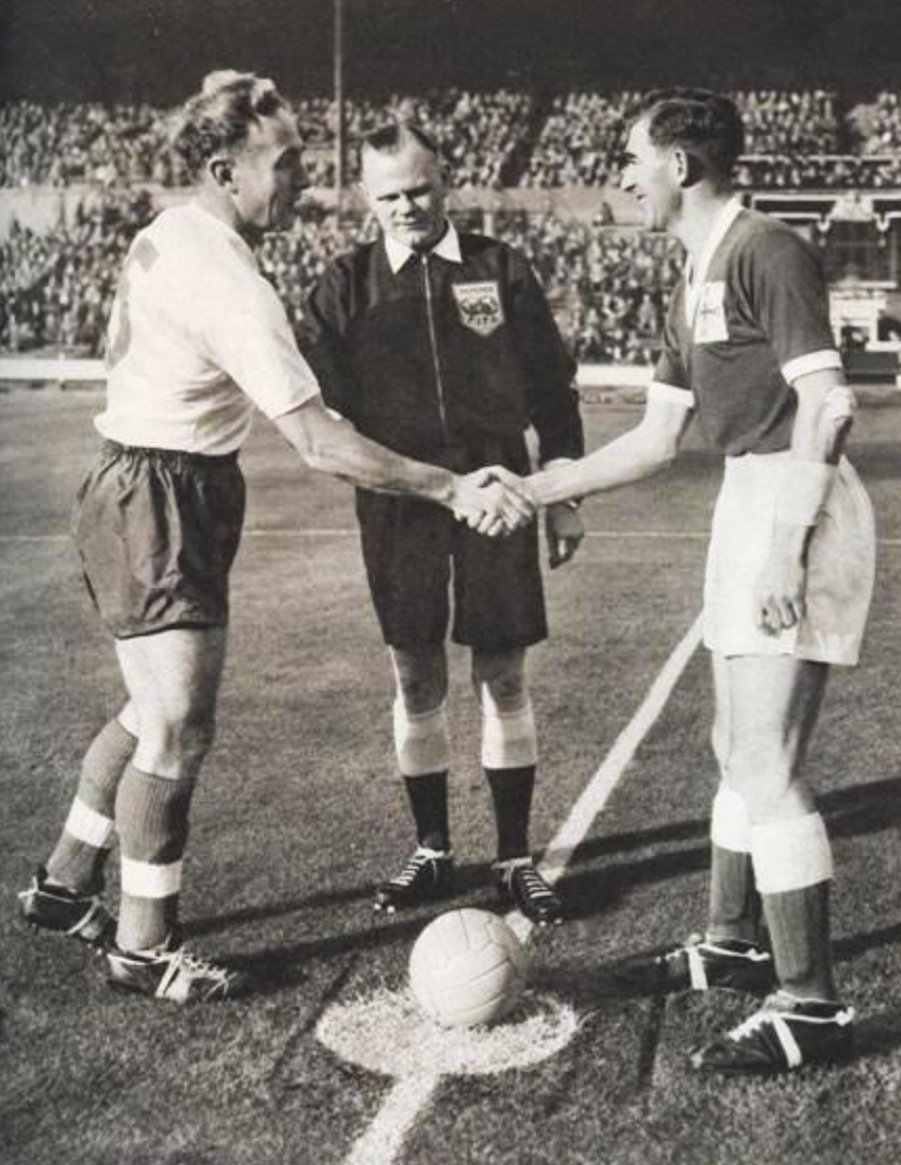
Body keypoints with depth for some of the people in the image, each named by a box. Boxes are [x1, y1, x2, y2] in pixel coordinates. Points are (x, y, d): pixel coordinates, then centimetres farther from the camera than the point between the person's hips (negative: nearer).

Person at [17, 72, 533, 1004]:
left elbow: (116, 346, 20)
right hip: (163, 506, -10)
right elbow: (319, 441, -30)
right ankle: (144, 948, 12)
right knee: (178, 732, -2)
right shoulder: (232, 287, -24)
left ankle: (66, 885, 34)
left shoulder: (163, 235, 7)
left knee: (155, 711, 19)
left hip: (134, 490, 10)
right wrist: (451, 489, -29)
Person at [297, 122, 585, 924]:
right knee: (416, 676, 7)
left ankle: (517, 856, 16)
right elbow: (317, 394, 0)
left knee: (503, 674, 3)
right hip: (398, 496, 1)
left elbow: (552, 388, 8)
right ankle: (431, 850, 23)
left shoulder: (501, 269, 4)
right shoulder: (347, 284, 4)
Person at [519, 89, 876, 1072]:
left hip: (794, 507, -10)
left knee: (766, 769, -8)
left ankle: (812, 1006, 3)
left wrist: (785, 547, -23)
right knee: (738, 751, 18)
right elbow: (656, 439, 19)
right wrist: (535, 488, 17)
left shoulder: (767, 253, -11)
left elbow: (826, 403, -18)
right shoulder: (692, 288, 17)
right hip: (745, 502, 10)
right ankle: (733, 945, 34)